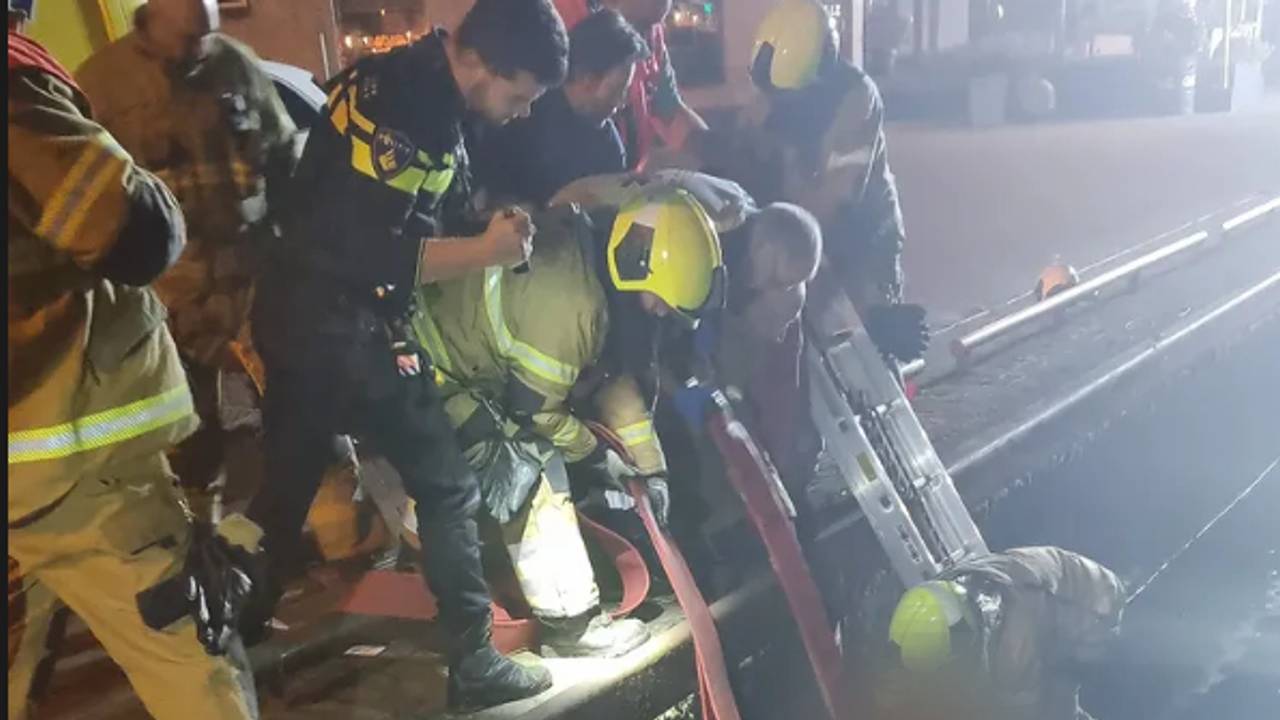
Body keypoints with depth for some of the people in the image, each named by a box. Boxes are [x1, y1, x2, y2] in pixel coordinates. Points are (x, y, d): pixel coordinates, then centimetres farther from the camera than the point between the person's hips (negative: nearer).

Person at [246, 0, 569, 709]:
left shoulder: (431, 99, 9)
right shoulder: (391, 101, -21)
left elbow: (429, 218, 17)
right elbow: (366, 252, -27)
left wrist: (494, 233, 1)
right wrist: (484, 250, -20)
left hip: (305, 318, 9)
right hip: (341, 324, -9)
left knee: (286, 489, 19)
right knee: (448, 489, 2)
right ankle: (474, 665, 12)